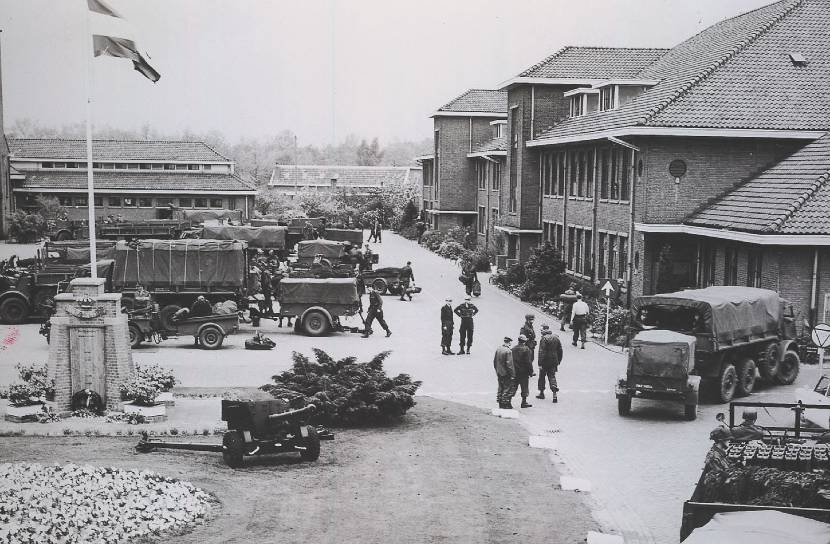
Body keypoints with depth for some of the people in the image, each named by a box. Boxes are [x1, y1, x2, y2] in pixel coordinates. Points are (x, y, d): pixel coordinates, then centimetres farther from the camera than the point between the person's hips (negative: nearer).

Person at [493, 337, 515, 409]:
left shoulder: (498, 349, 1)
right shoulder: (508, 351, -21)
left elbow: (494, 361, 10)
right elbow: (509, 364, -21)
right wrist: (512, 375, -14)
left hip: (499, 373, 8)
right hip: (506, 373, -8)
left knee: (501, 388, 18)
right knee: (508, 388, 4)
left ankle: (500, 403, 26)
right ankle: (505, 404, 7)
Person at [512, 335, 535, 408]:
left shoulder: (513, 349, 3)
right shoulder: (526, 349, -13)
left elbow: (511, 361, 7)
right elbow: (528, 362, -14)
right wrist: (531, 372, -6)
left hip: (515, 372, 5)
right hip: (524, 372, -5)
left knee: (513, 387, 13)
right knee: (525, 388, 5)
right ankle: (524, 402, 8)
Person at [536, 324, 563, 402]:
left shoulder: (544, 339, -15)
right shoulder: (556, 338, 6)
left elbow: (541, 352, -18)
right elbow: (560, 351, 12)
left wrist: (540, 363, -17)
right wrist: (558, 361, 20)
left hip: (545, 361, -5)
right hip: (554, 361, 5)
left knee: (542, 376, 13)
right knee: (552, 376, 7)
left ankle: (541, 393, 24)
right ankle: (554, 394, -9)